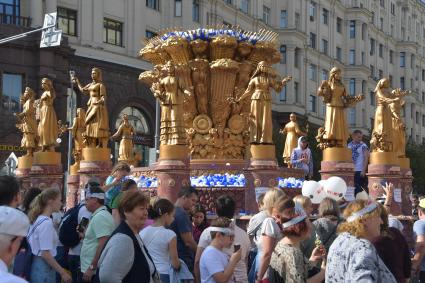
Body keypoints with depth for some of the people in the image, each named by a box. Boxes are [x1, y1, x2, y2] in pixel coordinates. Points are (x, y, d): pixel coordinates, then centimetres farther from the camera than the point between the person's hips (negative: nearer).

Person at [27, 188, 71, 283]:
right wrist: (63, 272, -18)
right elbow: (45, 254, -22)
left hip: (37, 264, 9)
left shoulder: (38, 219, 9)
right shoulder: (46, 222, -18)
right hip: (44, 267, -9)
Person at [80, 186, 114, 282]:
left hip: (94, 271, -10)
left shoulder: (99, 217, -17)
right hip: (99, 269, 10)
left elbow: (103, 244, -25)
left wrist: (92, 267, -23)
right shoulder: (101, 214, 15)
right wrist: (85, 235, 15)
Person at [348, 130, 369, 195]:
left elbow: (366, 158, -10)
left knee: (359, 190, -5)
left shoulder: (363, 146, -5)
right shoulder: (349, 145, 9)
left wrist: (364, 171, -18)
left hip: (360, 171, -5)